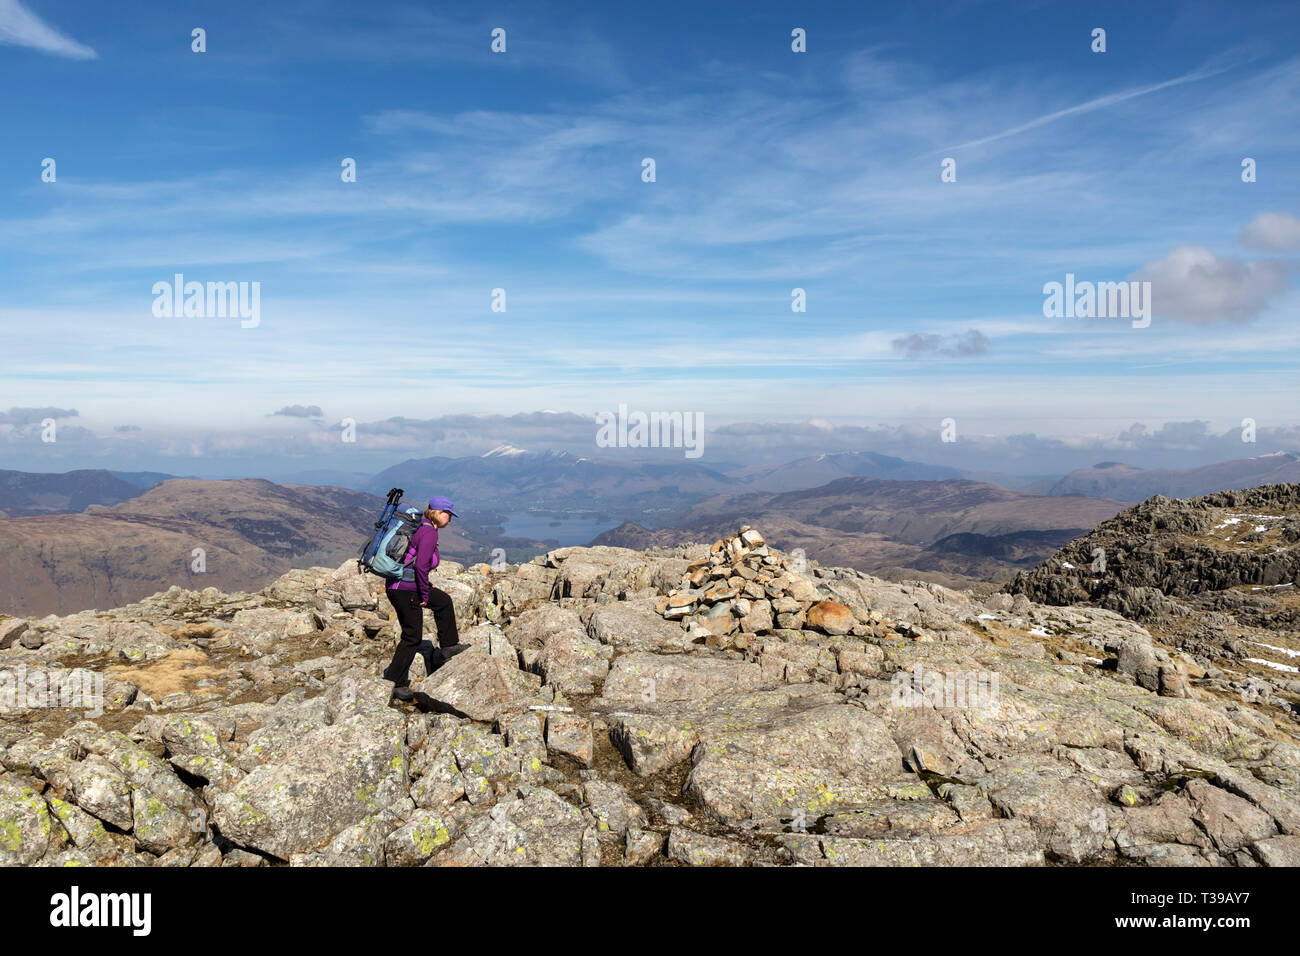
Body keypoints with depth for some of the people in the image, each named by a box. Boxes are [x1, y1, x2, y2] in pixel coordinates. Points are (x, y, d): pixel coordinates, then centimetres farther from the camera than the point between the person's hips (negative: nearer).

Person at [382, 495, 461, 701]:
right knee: (412, 637, 1)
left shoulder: (419, 527, 14)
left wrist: (426, 586, 21)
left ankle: (449, 647, 27)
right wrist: (425, 594, -14)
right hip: (405, 589, -10)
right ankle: (393, 682, 9)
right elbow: (421, 565, -25)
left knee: (444, 601, 21)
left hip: (397, 586, 10)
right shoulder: (429, 532, -15)